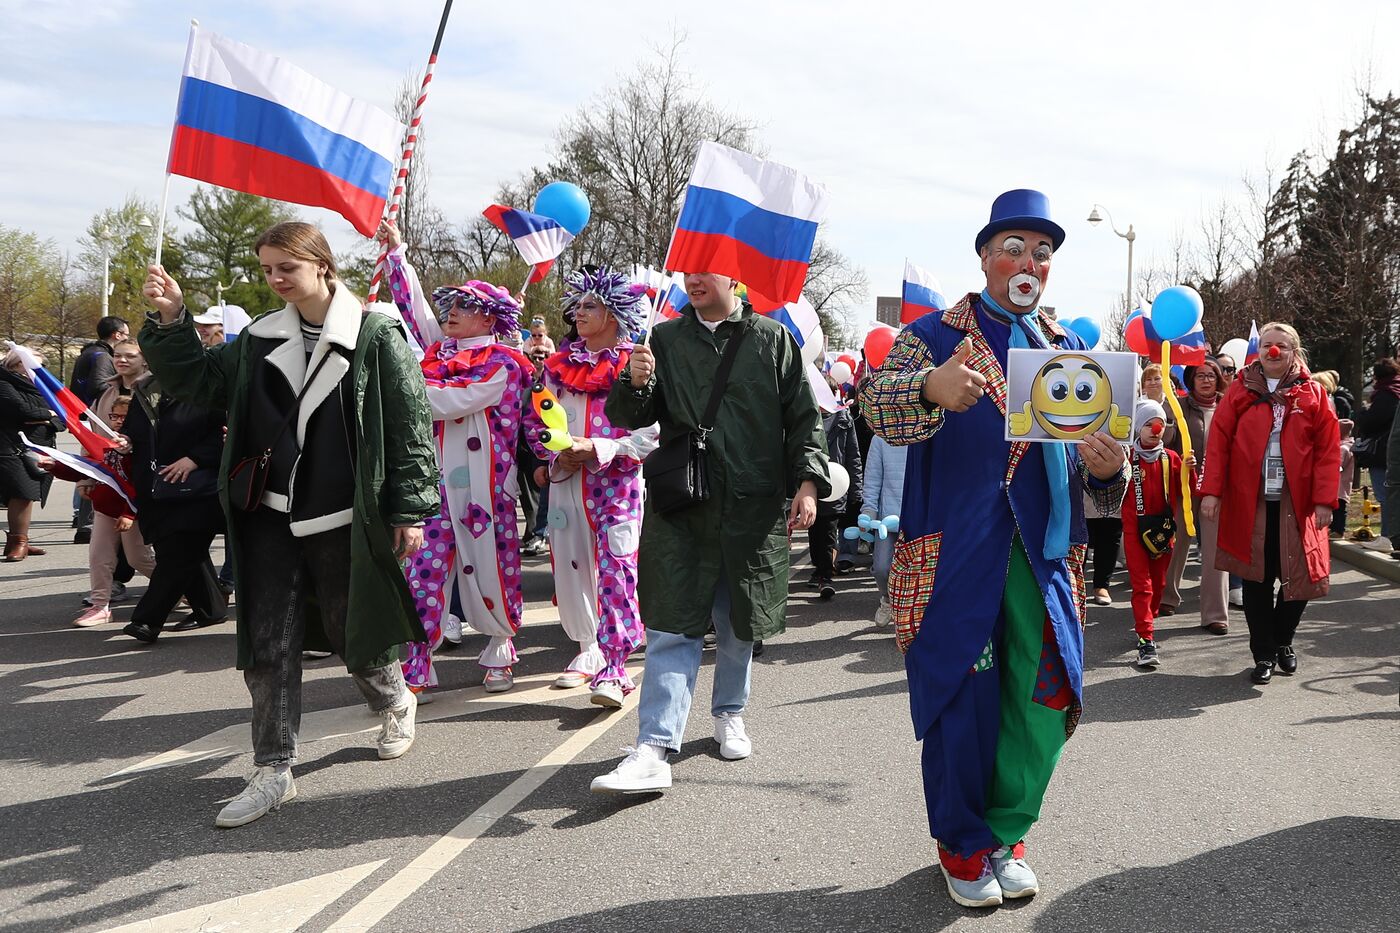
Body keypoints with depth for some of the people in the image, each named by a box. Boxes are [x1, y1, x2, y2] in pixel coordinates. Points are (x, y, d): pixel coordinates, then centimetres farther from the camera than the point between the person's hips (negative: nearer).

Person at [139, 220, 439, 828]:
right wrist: (170, 321, -5)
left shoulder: (375, 336, -8)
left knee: (353, 634, 11)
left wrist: (410, 508, -11)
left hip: (345, 519, -4)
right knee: (267, 646, 3)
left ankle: (395, 703, 42)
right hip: (272, 517, 5)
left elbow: (410, 424, -9)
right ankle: (273, 773, 13)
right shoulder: (261, 339, 7)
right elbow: (202, 380, 10)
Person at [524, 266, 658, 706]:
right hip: (566, 482, 5)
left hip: (616, 482, -5)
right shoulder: (558, 365, 14)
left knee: (616, 570, -11)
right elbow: (535, 421, 16)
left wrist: (599, 449, -18)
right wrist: (555, 458, -3)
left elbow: (650, 432, -8)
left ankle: (613, 670, -8)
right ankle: (589, 650, 25)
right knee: (570, 567, 7)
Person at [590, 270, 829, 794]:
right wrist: (636, 383, -17)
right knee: (673, 625, -4)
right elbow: (630, 417, 4)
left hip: (753, 507, 0)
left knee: (740, 622, 14)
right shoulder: (666, 339, 7)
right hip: (681, 507, 0)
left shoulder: (772, 338, 4)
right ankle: (654, 749, -5)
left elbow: (804, 417, 5)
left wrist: (808, 481, -6)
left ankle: (729, 713, 36)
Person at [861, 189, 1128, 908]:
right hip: (956, 553, -4)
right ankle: (962, 845, 23)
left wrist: (1107, 468, -10)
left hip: (1045, 555, 4)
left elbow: (1093, 460, 15)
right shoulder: (935, 335, 3)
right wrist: (931, 388, -39)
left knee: (1044, 703, 3)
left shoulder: (1070, 350, 17)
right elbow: (879, 404, -16)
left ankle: (1006, 834, 27)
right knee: (962, 701, 1)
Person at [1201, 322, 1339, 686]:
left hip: (1296, 504, 1)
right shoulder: (1240, 392, 3)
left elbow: (1328, 449, 1)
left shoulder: (1312, 394, 5)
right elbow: (1218, 442, -2)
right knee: (1256, 580, 4)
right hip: (1249, 503, 0)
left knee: (1299, 577, 3)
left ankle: (1282, 641, 28)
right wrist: (1211, 491, -9)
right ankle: (1263, 654, 16)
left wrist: (1324, 500, -7)